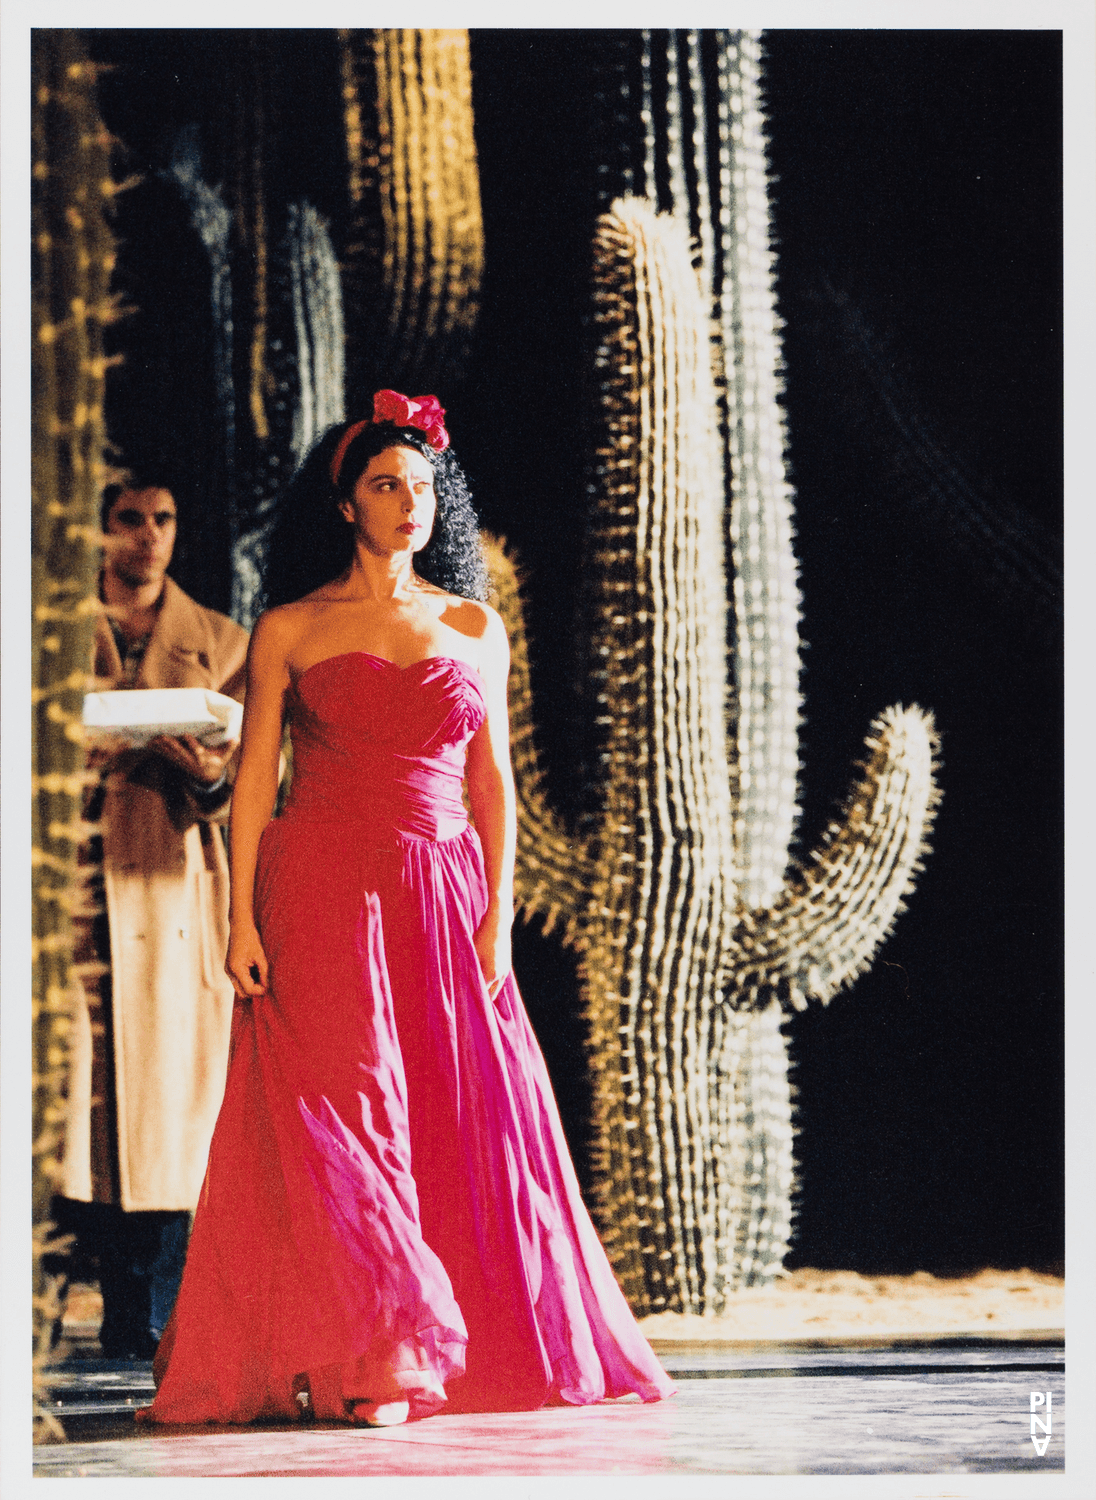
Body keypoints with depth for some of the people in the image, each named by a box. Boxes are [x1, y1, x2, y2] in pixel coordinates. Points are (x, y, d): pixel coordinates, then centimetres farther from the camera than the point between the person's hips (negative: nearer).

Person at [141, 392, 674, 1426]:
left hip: (443, 897, 3)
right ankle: (362, 1363, -5)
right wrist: (242, 918, -8)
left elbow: (493, 780, 9)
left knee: (461, 1123, 1)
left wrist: (499, 914, 0)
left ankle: (482, 1349, 9)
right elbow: (254, 779, 1)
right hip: (321, 897, -3)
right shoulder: (291, 631, 4)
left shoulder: (476, 630, 12)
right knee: (339, 1116, -7)